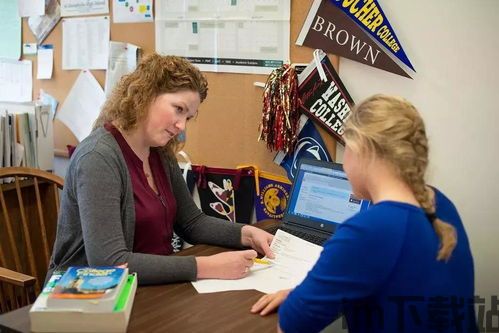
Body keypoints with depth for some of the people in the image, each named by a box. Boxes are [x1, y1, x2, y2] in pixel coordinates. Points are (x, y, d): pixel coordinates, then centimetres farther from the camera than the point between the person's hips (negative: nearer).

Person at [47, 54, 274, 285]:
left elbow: (191, 221, 14)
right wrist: (206, 267, -28)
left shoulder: (160, 153, 4)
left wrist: (246, 235, -2)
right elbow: (109, 263, -27)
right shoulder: (98, 157, -20)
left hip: (151, 292, 7)